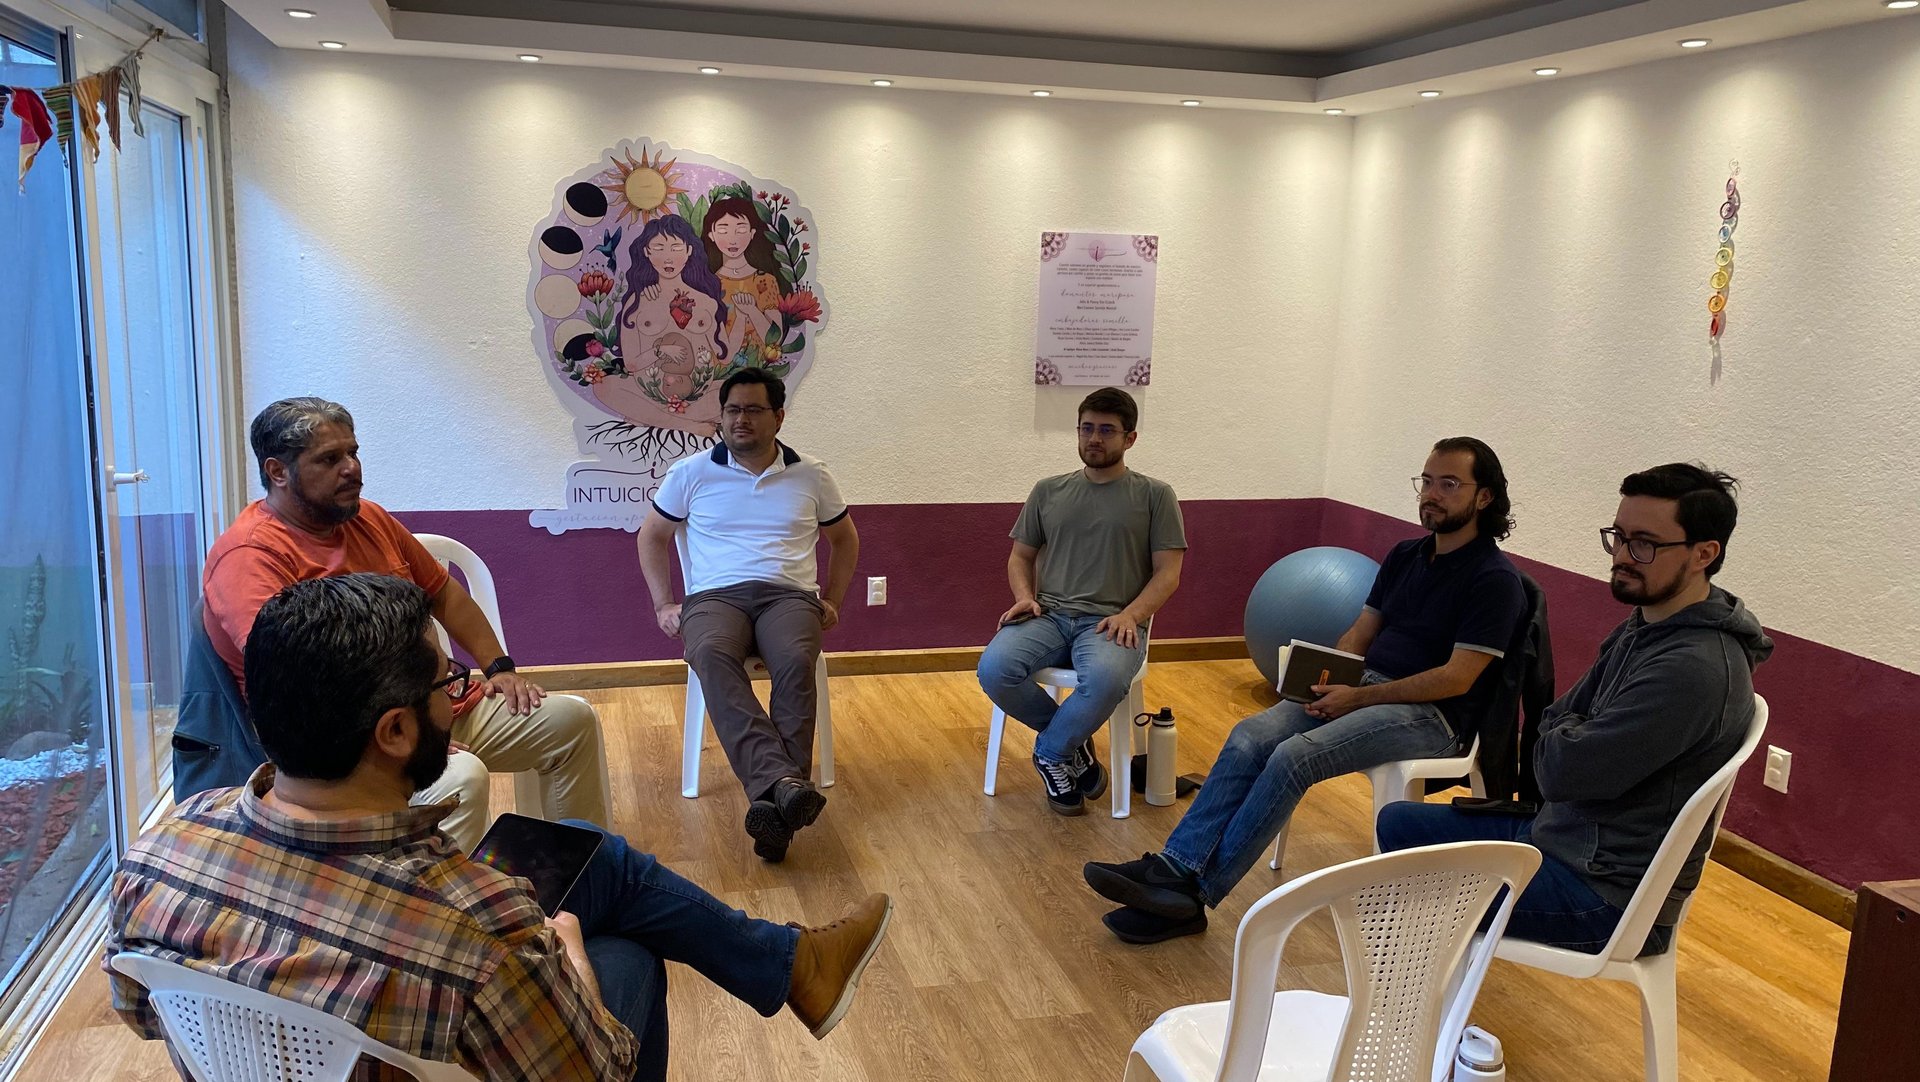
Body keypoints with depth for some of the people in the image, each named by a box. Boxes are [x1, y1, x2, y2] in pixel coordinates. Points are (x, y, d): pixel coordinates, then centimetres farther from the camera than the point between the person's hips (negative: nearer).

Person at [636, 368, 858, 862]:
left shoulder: (811, 474, 14)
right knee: (712, 656, -38)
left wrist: (832, 601, 15)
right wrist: (663, 604, 10)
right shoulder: (691, 472, 12)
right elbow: (652, 536, 21)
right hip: (715, 596, 0)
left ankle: (771, 801, -42)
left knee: (796, 662, -37)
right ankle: (783, 782, -53)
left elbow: (845, 539, 26)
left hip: (790, 596, 1)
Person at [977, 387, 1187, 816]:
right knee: (993, 670, -28)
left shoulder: (1155, 495, 7)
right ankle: (1072, 742, -1)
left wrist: (1130, 615, -14)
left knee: (1105, 679, -38)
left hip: (1109, 623, -3)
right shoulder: (1048, 491, 17)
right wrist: (1025, 597, -1)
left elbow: (1168, 573, 3)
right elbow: (1020, 556, 21)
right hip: (1048, 616, 3)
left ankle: (1052, 752, -5)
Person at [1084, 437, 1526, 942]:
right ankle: (1174, 866, -25)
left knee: (1293, 757, -28)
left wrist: (1358, 698, -16)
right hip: (1363, 688, 7)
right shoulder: (1406, 555, 15)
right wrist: (1326, 679, -5)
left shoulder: (1494, 579, -9)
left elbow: (1456, 679, -15)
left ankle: (1192, 896, -24)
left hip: (1430, 715, -7)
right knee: (1250, 737, -19)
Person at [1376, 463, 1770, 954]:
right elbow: (1556, 719, 14)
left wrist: (1562, 733, -6)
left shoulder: (1694, 668, -28)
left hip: (1604, 894, -10)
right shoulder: (1643, 625, 5)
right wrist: (1567, 737, -7)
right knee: (1398, 822, 16)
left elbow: (1563, 771, -26)